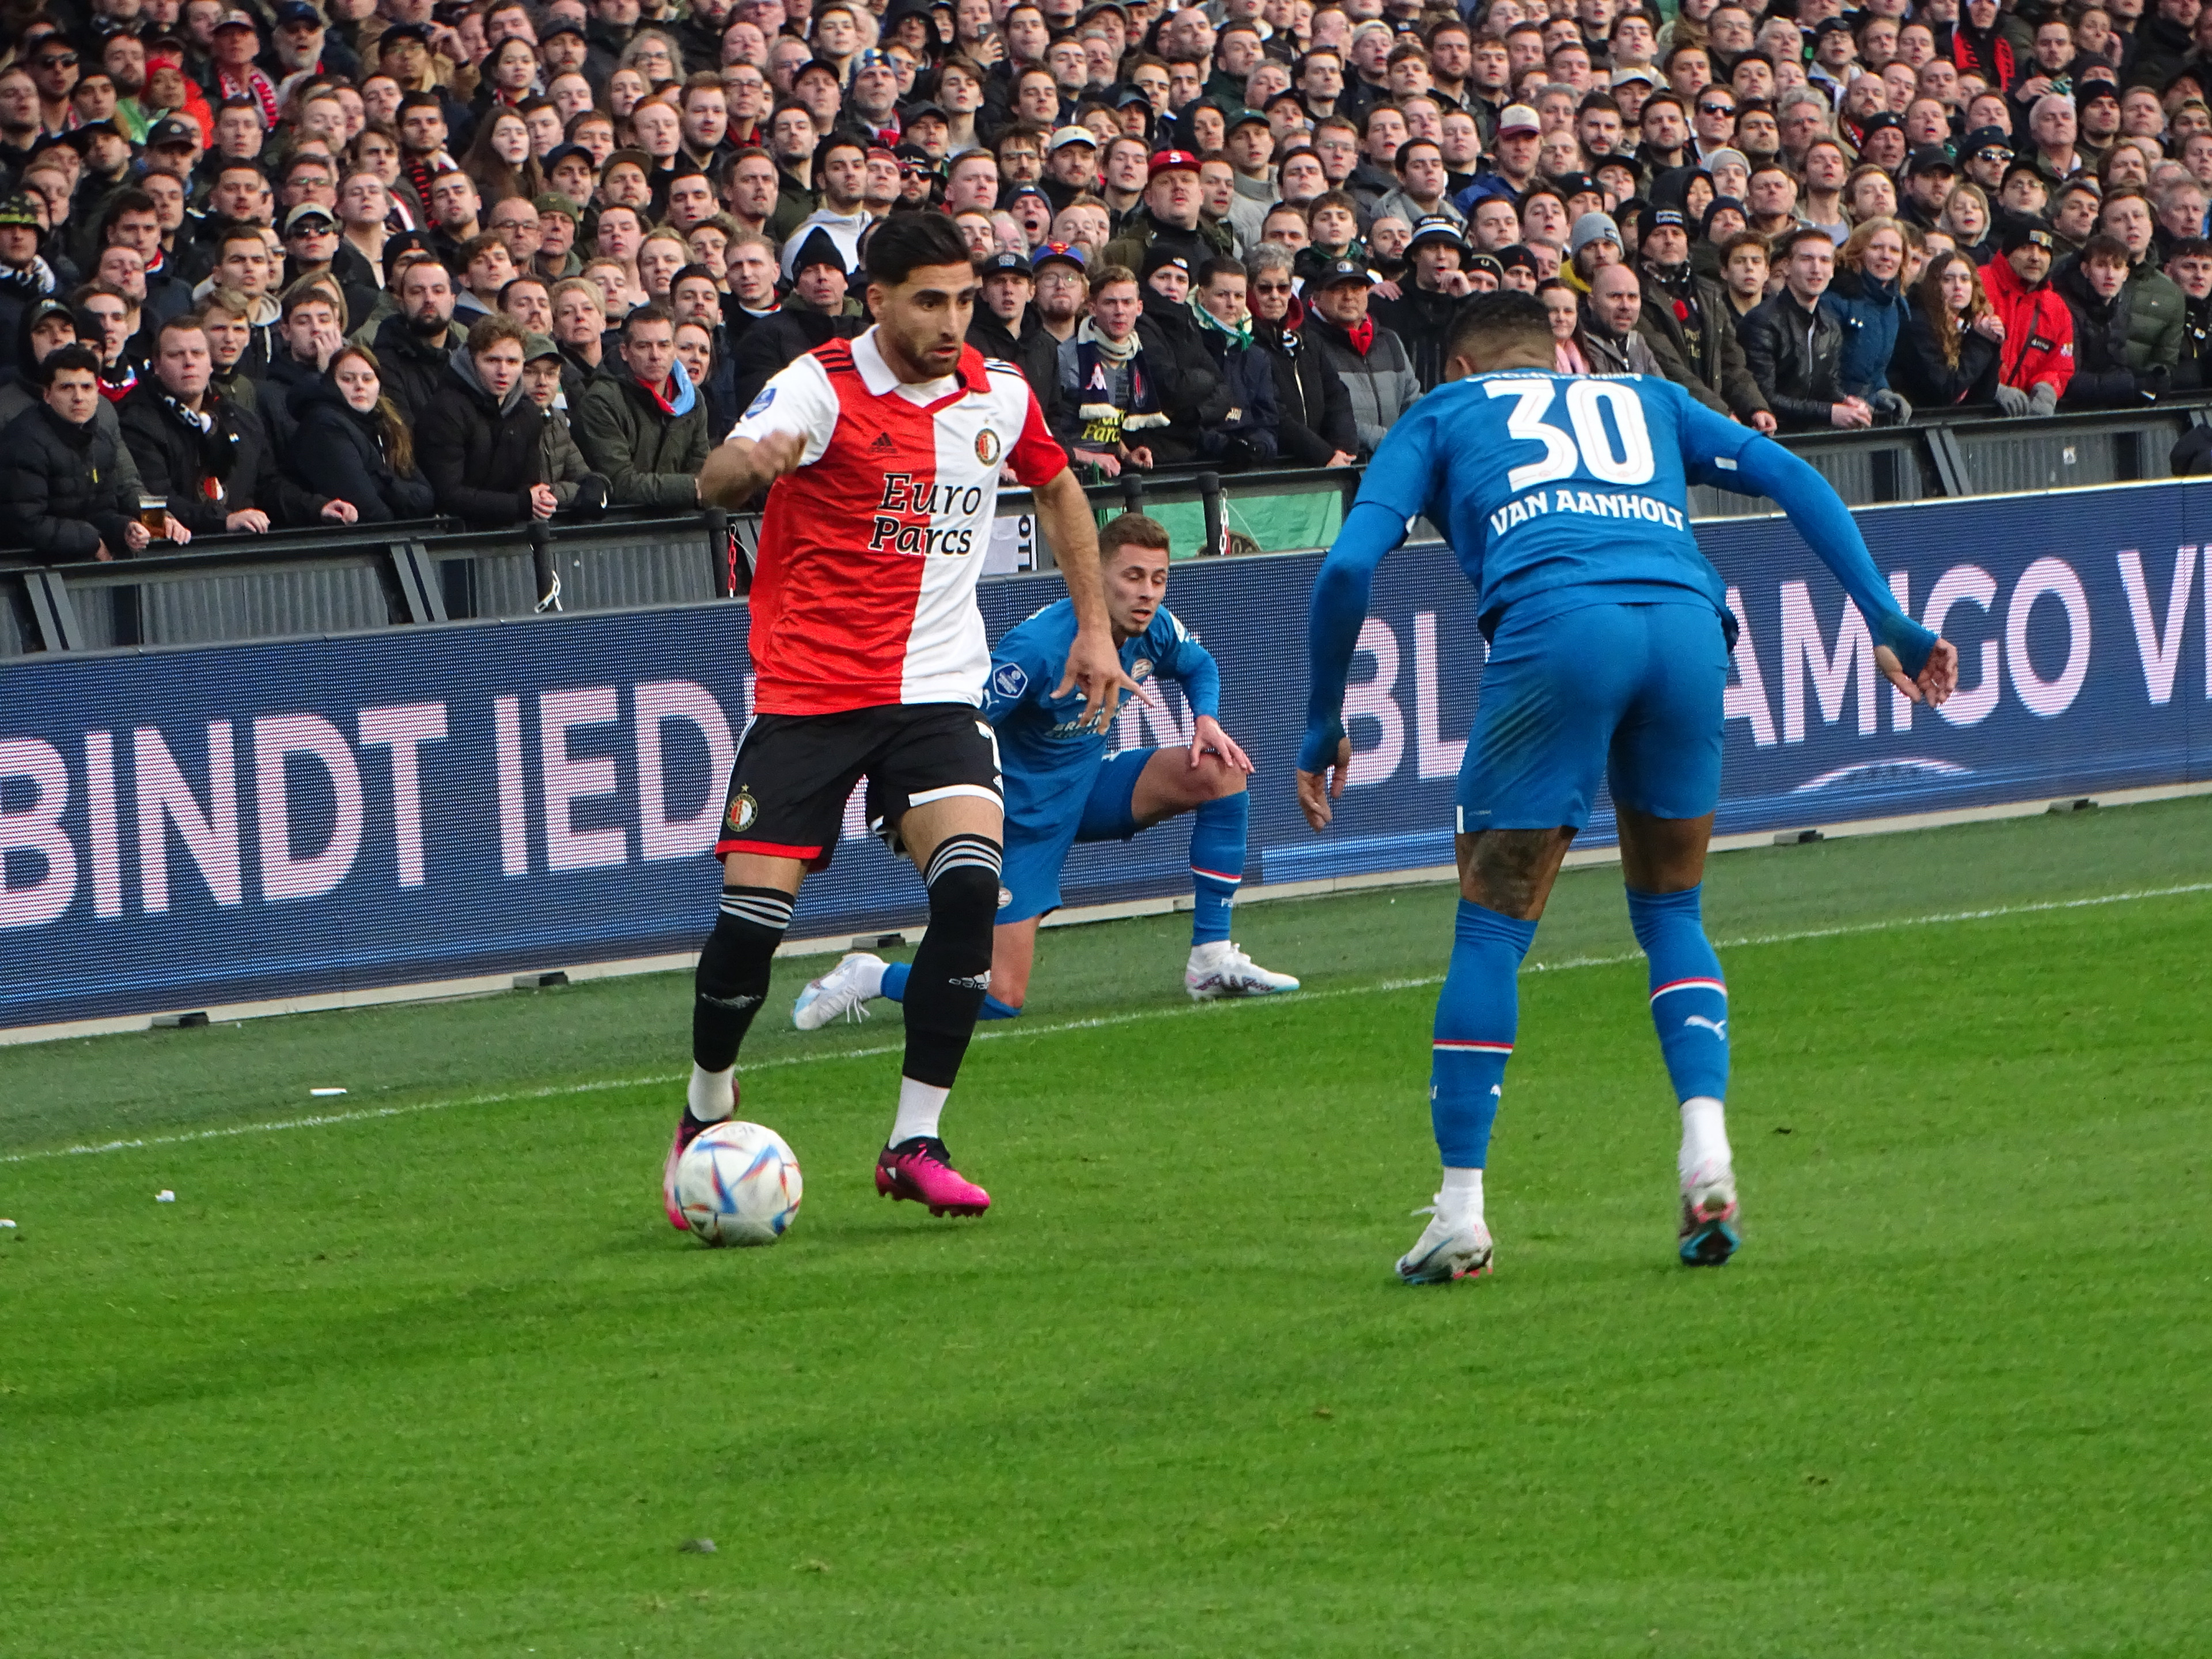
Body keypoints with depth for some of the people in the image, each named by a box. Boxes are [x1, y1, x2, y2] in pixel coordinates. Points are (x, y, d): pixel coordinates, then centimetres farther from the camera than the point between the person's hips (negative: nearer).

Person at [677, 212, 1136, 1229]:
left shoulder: (1000, 398, 4)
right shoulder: (822, 388, -11)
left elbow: (1057, 490, 25)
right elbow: (717, 480, -29)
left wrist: (1094, 626, 21)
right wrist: (751, 462, -53)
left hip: (935, 692, 3)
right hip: (807, 691, -3)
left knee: (970, 883, -21)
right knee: (751, 917, -8)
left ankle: (915, 1144, -12)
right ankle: (706, 1114, 22)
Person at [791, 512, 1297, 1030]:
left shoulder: (1154, 628, -8)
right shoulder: (1038, 647, -30)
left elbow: (1199, 667, 16)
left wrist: (1207, 719, -5)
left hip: (1088, 786, 7)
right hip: (1023, 808, -7)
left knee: (1222, 772, -11)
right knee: (1000, 1000, -13)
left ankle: (1212, 961, -3)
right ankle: (866, 978, 15)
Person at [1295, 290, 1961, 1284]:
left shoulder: (1444, 413, 27)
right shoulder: (1646, 401, 35)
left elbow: (1349, 565, 14)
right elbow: (1790, 479, 23)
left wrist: (1322, 729, 21)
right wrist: (1885, 624, 19)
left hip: (1553, 624, -3)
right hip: (1687, 619, 3)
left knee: (1492, 928, 7)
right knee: (1669, 912, 21)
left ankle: (1460, 1214, 5)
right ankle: (1707, 1150, 2)